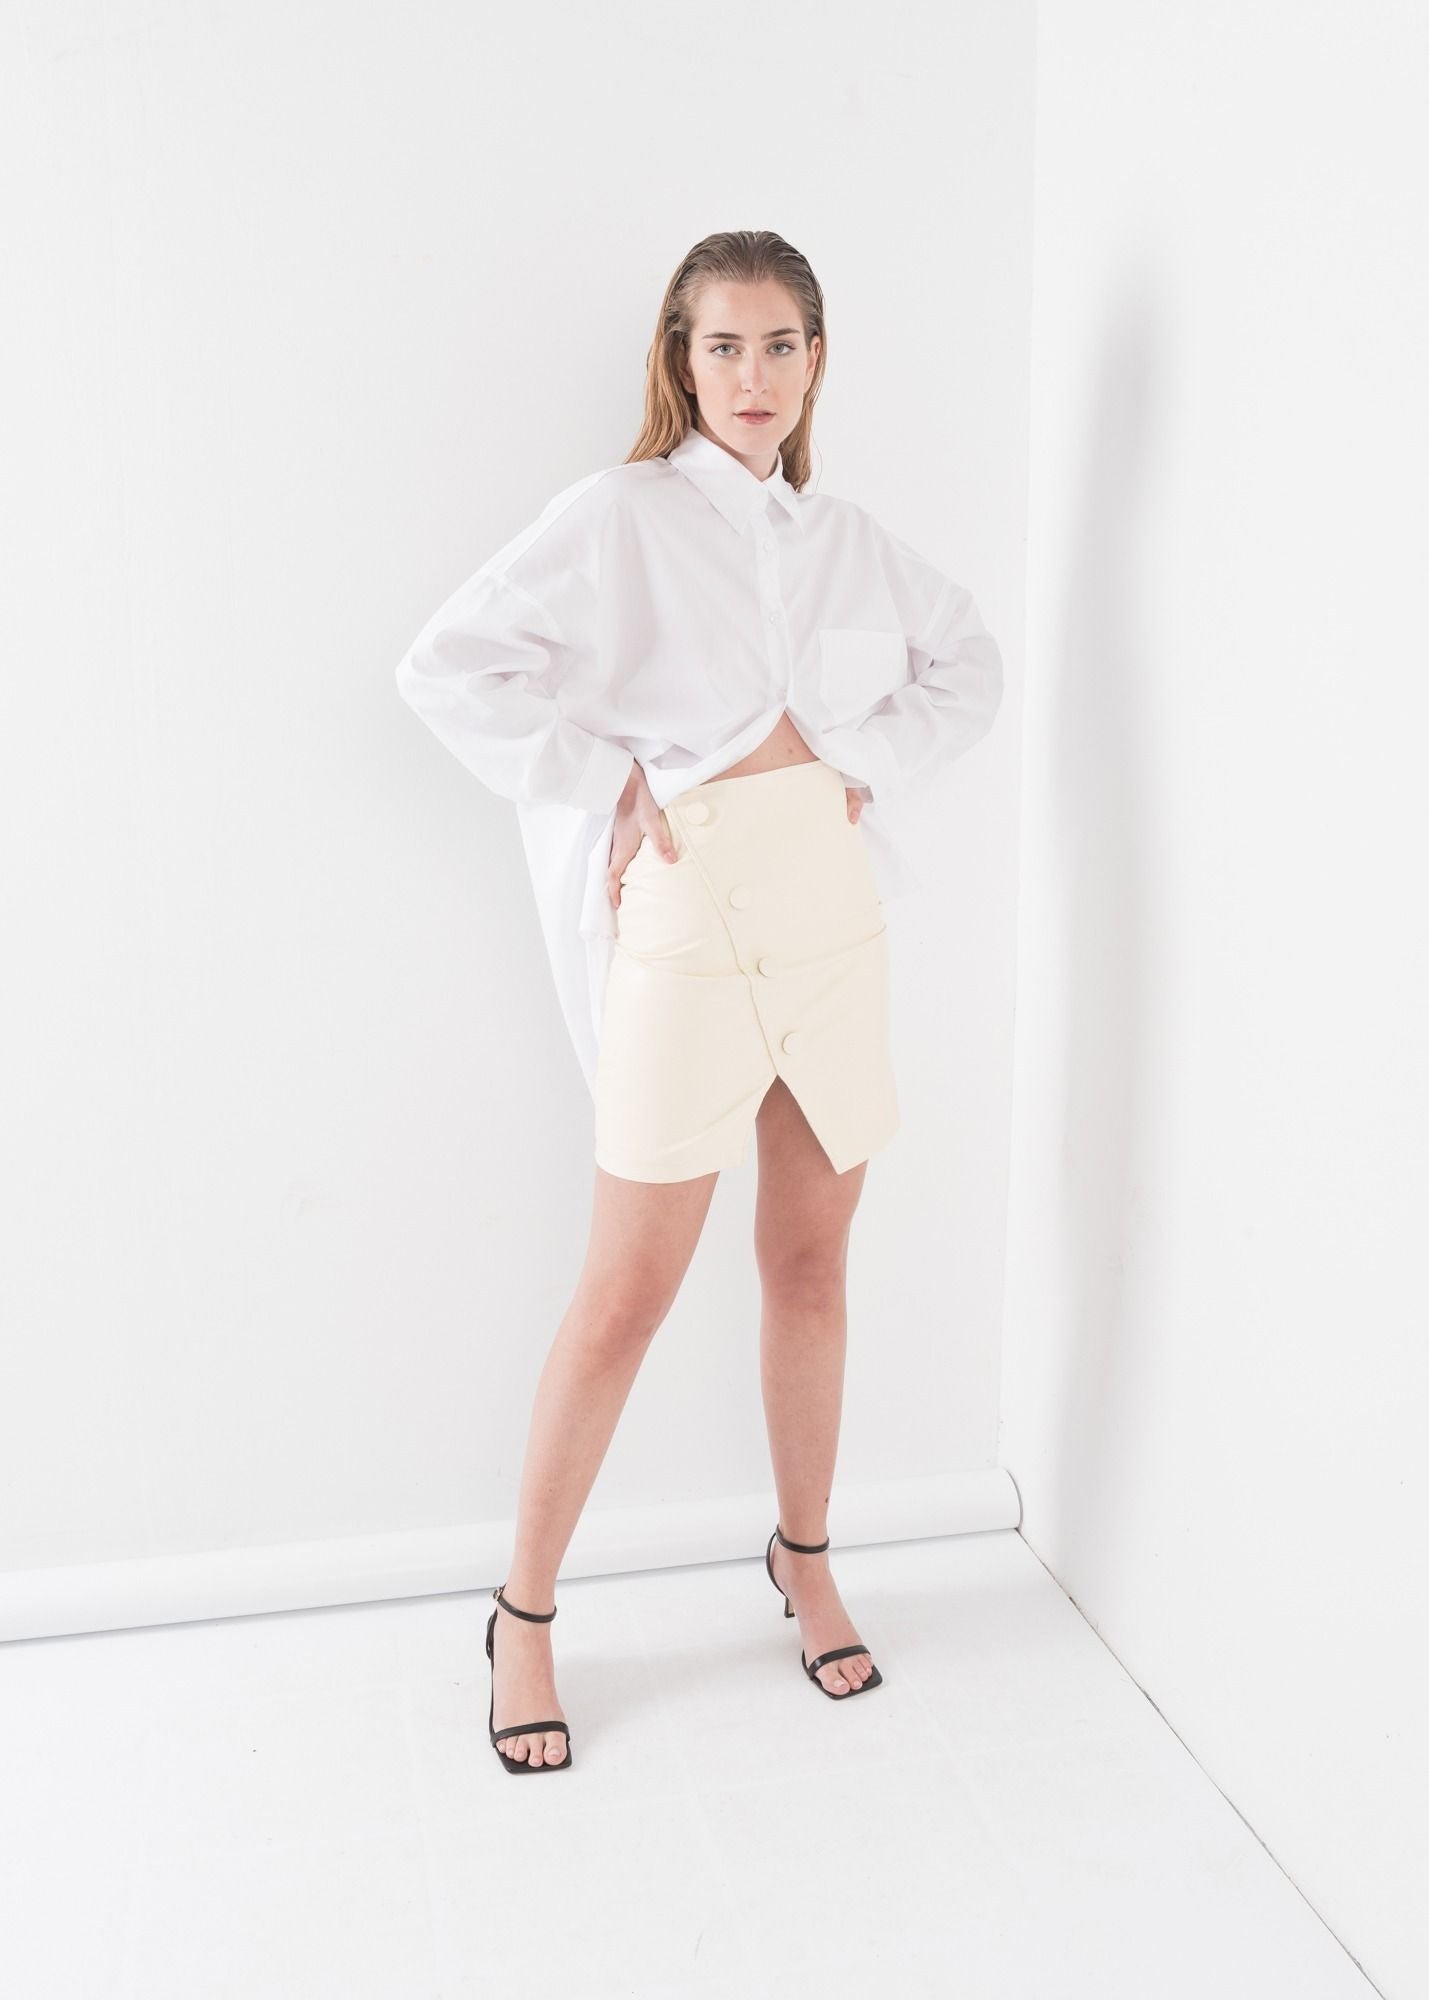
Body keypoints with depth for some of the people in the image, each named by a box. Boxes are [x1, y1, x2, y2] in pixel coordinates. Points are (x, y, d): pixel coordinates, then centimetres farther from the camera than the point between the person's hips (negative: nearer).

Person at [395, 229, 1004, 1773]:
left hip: (836, 921, 5)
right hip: (691, 935, -5)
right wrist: (607, 782, -12)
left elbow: (970, 664, 23)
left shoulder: (847, 538, 12)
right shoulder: (620, 517, -4)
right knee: (627, 1297, 0)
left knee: (810, 1263, 13)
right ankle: (524, 1614, 18)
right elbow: (445, 666, -12)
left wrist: (862, 756, 7)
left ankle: (805, 1559, 33)